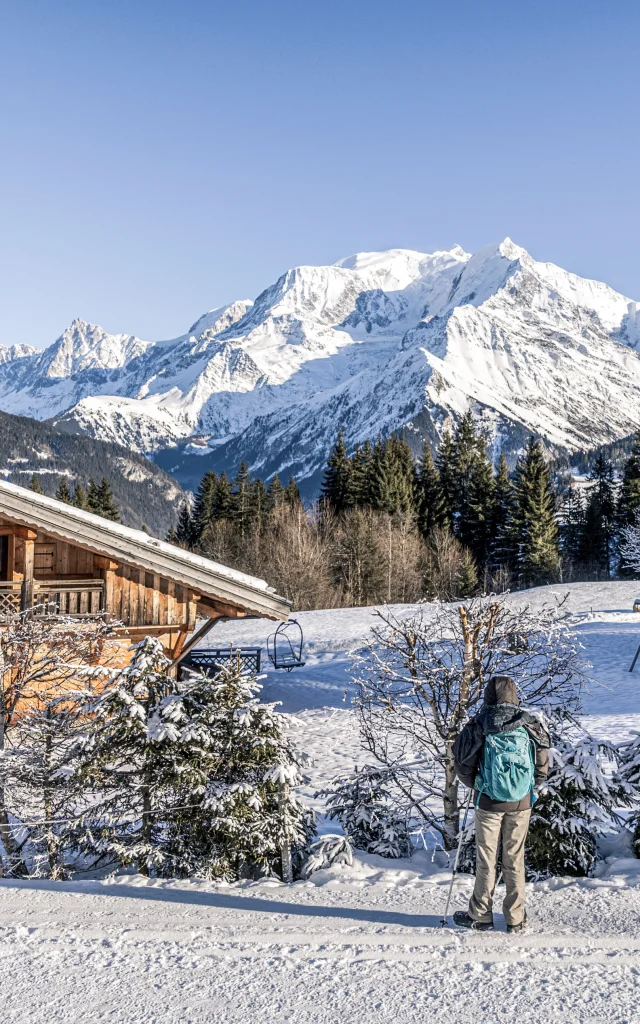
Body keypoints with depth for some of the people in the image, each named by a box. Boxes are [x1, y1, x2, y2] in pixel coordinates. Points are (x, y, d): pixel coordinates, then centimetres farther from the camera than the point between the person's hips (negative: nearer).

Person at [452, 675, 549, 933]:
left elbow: (462, 763, -5)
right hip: (522, 803, 2)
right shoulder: (531, 725, -4)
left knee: (486, 859, 10)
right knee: (515, 859, 12)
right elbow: (543, 765, 1)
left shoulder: (478, 726, -10)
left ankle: (480, 916, 19)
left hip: (489, 802, -2)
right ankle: (516, 919, 18)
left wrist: (475, 784, 13)